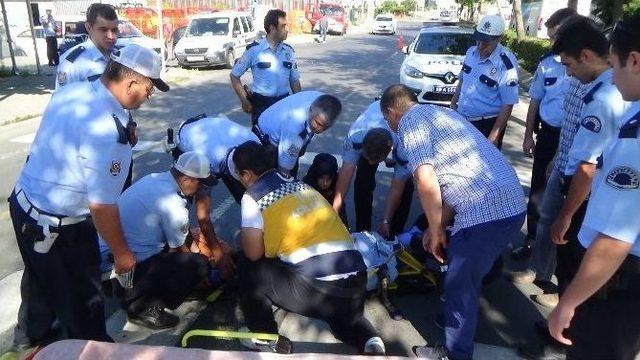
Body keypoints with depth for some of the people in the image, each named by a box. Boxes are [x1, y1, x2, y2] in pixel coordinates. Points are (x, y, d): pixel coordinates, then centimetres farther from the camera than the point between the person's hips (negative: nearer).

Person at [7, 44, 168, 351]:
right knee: (80, 295, 14)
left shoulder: (71, 91, -4)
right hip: (55, 226, -9)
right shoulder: (106, 129, -31)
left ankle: (35, 336, 57)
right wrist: (121, 253, -13)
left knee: (41, 280, 31)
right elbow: (102, 205, -26)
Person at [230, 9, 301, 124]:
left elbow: (294, 81, 12)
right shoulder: (254, 50, -8)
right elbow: (234, 75, -1)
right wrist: (244, 101, -5)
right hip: (261, 104, -3)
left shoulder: (289, 51, 4)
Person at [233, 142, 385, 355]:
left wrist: (243, 235, 22)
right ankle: (370, 341, 9)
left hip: (314, 284, -7)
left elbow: (253, 252, 1)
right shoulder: (301, 185, 23)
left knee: (248, 268, 17)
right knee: (346, 320, 39)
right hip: (355, 277, 7)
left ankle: (264, 336, 26)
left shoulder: (252, 196, 4)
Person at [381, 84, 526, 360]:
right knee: (466, 277, 27)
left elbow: (426, 182, -15)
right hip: (512, 205, 9)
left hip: (486, 212, -9)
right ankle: (456, 317, 46)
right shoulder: (439, 114, 25)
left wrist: (436, 232, -2)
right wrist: (439, 227, 24)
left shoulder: (411, 121, -2)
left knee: (459, 285, 8)